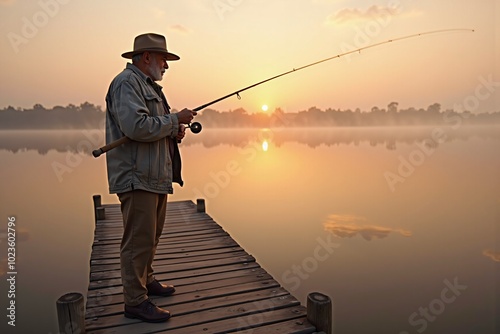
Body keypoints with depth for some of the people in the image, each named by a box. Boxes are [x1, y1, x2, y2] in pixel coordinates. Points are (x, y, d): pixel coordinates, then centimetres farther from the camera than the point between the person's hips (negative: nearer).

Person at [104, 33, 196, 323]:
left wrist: (175, 131, 7)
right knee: (139, 239, -5)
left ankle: (146, 280, 34)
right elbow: (137, 126, -25)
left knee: (152, 235, 19)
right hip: (137, 177, -11)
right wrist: (175, 120, -15)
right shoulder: (127, 83, -11)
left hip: (156, 176, 11)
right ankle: (136, 301, 6)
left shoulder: (149, 86, 22)